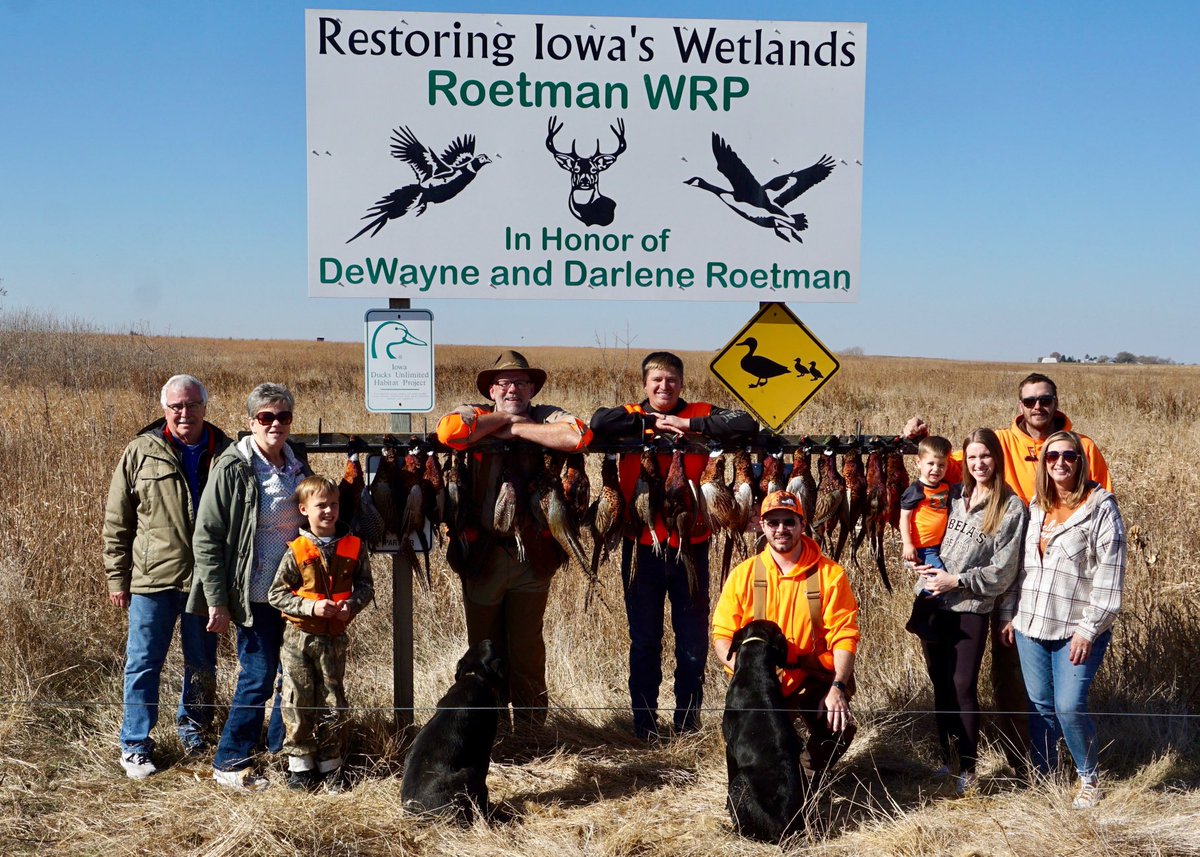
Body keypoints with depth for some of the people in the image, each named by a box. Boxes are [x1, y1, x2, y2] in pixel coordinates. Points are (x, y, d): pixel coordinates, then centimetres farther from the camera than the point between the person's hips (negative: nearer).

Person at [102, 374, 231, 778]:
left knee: (202, 664, 14)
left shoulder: (224, 453, 2)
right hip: (152, 579, -2)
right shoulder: (141, 453, -3)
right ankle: (135, 745, 14)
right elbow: (116, 522, 2)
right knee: (143, 663, 3)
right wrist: (117, 578, 0)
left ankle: (193, 729, 33)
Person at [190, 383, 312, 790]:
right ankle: (230, 763, 11)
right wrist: (217, 601, -15)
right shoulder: (234, 468, -12)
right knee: (257, 678, -4)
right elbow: (206, 538, -12)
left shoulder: (297, 467, 9)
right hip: (256, 596, -7)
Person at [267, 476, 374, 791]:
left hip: (334, 637, 2)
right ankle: (299, 764, 15)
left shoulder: (354, 547, -1)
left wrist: (352, 604, -11)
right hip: (299, 635, -2)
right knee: (298, 700, 3)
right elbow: (276, 594, -5)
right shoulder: (297, 551, -7)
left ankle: (330, 764, 21)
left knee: (333, 701, 8)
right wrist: (311, 606, -17)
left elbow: (365, 586, 9)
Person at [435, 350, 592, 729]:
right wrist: (506, 419, -12)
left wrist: (518, 429, -14)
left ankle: (531, 726, 24)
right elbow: (448, 430, -22)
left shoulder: (545, 417, 2)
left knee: (527, 648, 10)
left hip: (533, 554, 0)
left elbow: (579, 436, -20)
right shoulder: (475, 415, 1)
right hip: (483, 552, 0)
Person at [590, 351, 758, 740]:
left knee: (693, 641, 9)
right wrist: (653, 423, -15)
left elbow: (747, 426, -14)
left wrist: (688, 424, -16)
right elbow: (599, 423, -18)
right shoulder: (632, 417, 3)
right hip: (641, 545, 0)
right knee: (644, 642, 10)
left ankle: (688, 723, 23)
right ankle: (644, 727, 21)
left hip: (690, 544, 0)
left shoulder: (700, 415, 2)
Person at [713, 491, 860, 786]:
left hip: (815, 679, 0)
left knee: (839, 728, -26)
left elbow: (844, 637, -8)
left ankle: (807, 777, 6)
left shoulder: (829, 574, -3)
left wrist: (838, 688, -23)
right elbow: (722, 635, -1)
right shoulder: (744, 574, 1)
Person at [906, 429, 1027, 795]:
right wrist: (924, 566, 2)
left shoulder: (1011, 507, -4)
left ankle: (968, 770, 6)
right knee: (940, 684, 10)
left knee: (963, 687, -5)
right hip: (931, 602, 4)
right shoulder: (954, 495, 9)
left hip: (971, 608, -4)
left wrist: (957, 580, -12)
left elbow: (1003, 570, -7)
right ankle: (946, 760, 22)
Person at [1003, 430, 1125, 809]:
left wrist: (1089, 628, -15)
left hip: (1077, 629, -5)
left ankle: (1089, 777, 12)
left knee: (1069, 706, -11)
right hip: (1032, 624, 5)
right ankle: (1042, 775, 24)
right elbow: (1019, 564, 16)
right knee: (1039, 705, 10)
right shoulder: (1035, 507, 11)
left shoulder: (1100, 508, -8)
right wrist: (1010, 614, 12)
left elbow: (1109, 574, -12)